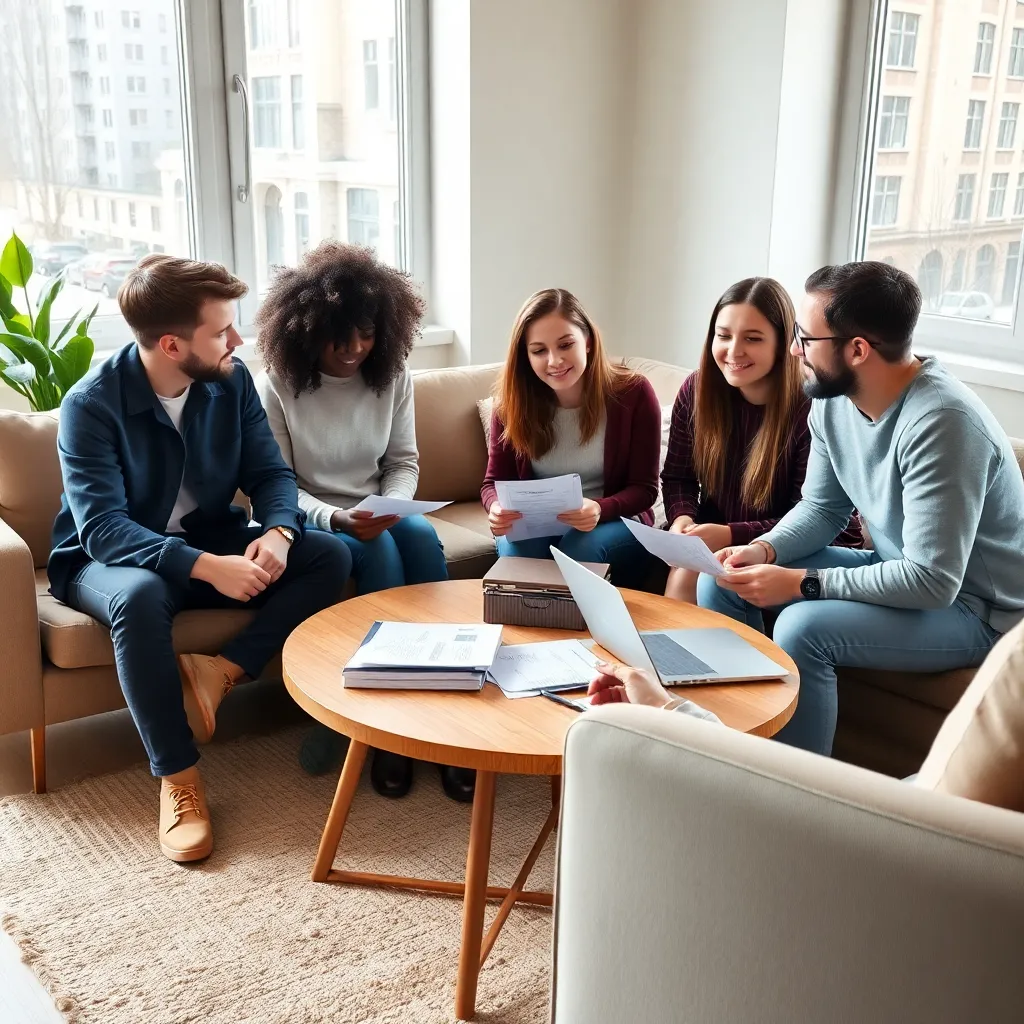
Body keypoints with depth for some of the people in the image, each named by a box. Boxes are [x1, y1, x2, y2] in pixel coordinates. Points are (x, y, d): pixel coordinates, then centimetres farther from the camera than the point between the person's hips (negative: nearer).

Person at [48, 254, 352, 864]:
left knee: (332, 556, -16)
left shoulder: (231, 381, -7)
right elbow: (102, 527, -28)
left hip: (214, 546, 5)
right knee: (138, 596, -40)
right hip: (111, 559, -4)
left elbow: (270, 472, -3)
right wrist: (206, 567, -40)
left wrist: (278, 532, -27)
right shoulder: (92, 404, -22)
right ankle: (179, 777, -27)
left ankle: (223, 670, -24)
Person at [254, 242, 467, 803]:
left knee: (421, 535, -30)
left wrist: (392, 506, -15)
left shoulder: (393, 376, 2)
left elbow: (404, 460, 6)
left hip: (375, 515, 4)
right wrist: (335, 518, -27)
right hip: (309, 520, -3)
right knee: (379, 550, -33)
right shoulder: (277, 385, -9)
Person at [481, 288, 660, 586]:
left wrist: (600, 510, -32)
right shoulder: (512, 399, -7)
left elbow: (644, 488, -10)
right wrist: (498, 508, -28)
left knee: (580, 548, -34)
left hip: (614, 521, -1)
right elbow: (495, 481, -2)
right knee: (515, 547, -32)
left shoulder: (634, 393, -12)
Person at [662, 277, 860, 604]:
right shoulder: (696, 391, -5)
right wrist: (682, 518, -16)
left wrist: (732, 535, -27)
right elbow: (677, 476, 5)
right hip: (717, 544, 5)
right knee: (681, 576, -24)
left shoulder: (811, 408, -20)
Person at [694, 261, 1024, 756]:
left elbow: (932, 581, -31)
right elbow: (822, 507, 8)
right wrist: (765, 549, -12)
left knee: (803, 627, -31)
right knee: (722, 580, -1)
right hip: (898, 568, 8)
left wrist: (799, 584, -28)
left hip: (973, 605, -8)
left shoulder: (939, 421, -31)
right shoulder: (833, 399, -5)